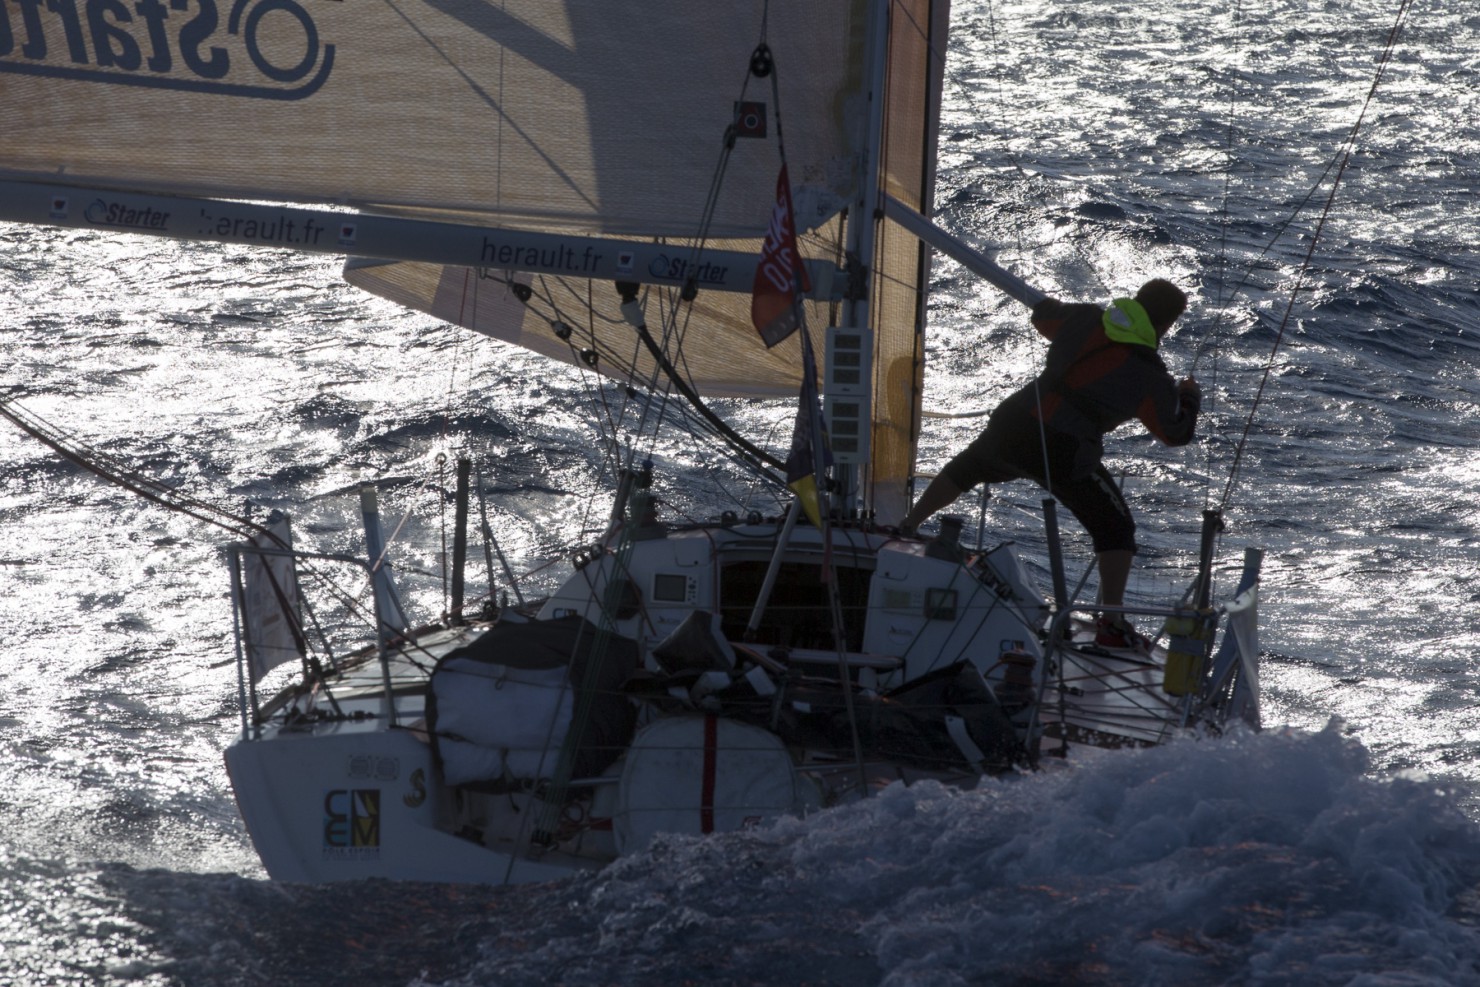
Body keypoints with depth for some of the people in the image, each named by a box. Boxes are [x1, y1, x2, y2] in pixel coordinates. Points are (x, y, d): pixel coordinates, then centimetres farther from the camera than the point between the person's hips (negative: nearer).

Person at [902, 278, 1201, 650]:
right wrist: (1190, 395, 24)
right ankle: (1112, 626, 0)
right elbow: (1176, 432, 5)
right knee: (1115, 528, 8)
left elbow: (1042, 314, 25)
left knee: (965, 469, 34)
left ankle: (905, 530, 42)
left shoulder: (1086, 319, 6)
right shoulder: (1148, 376, -6)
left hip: (1013, 424, 5)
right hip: (1063, 452, -5)